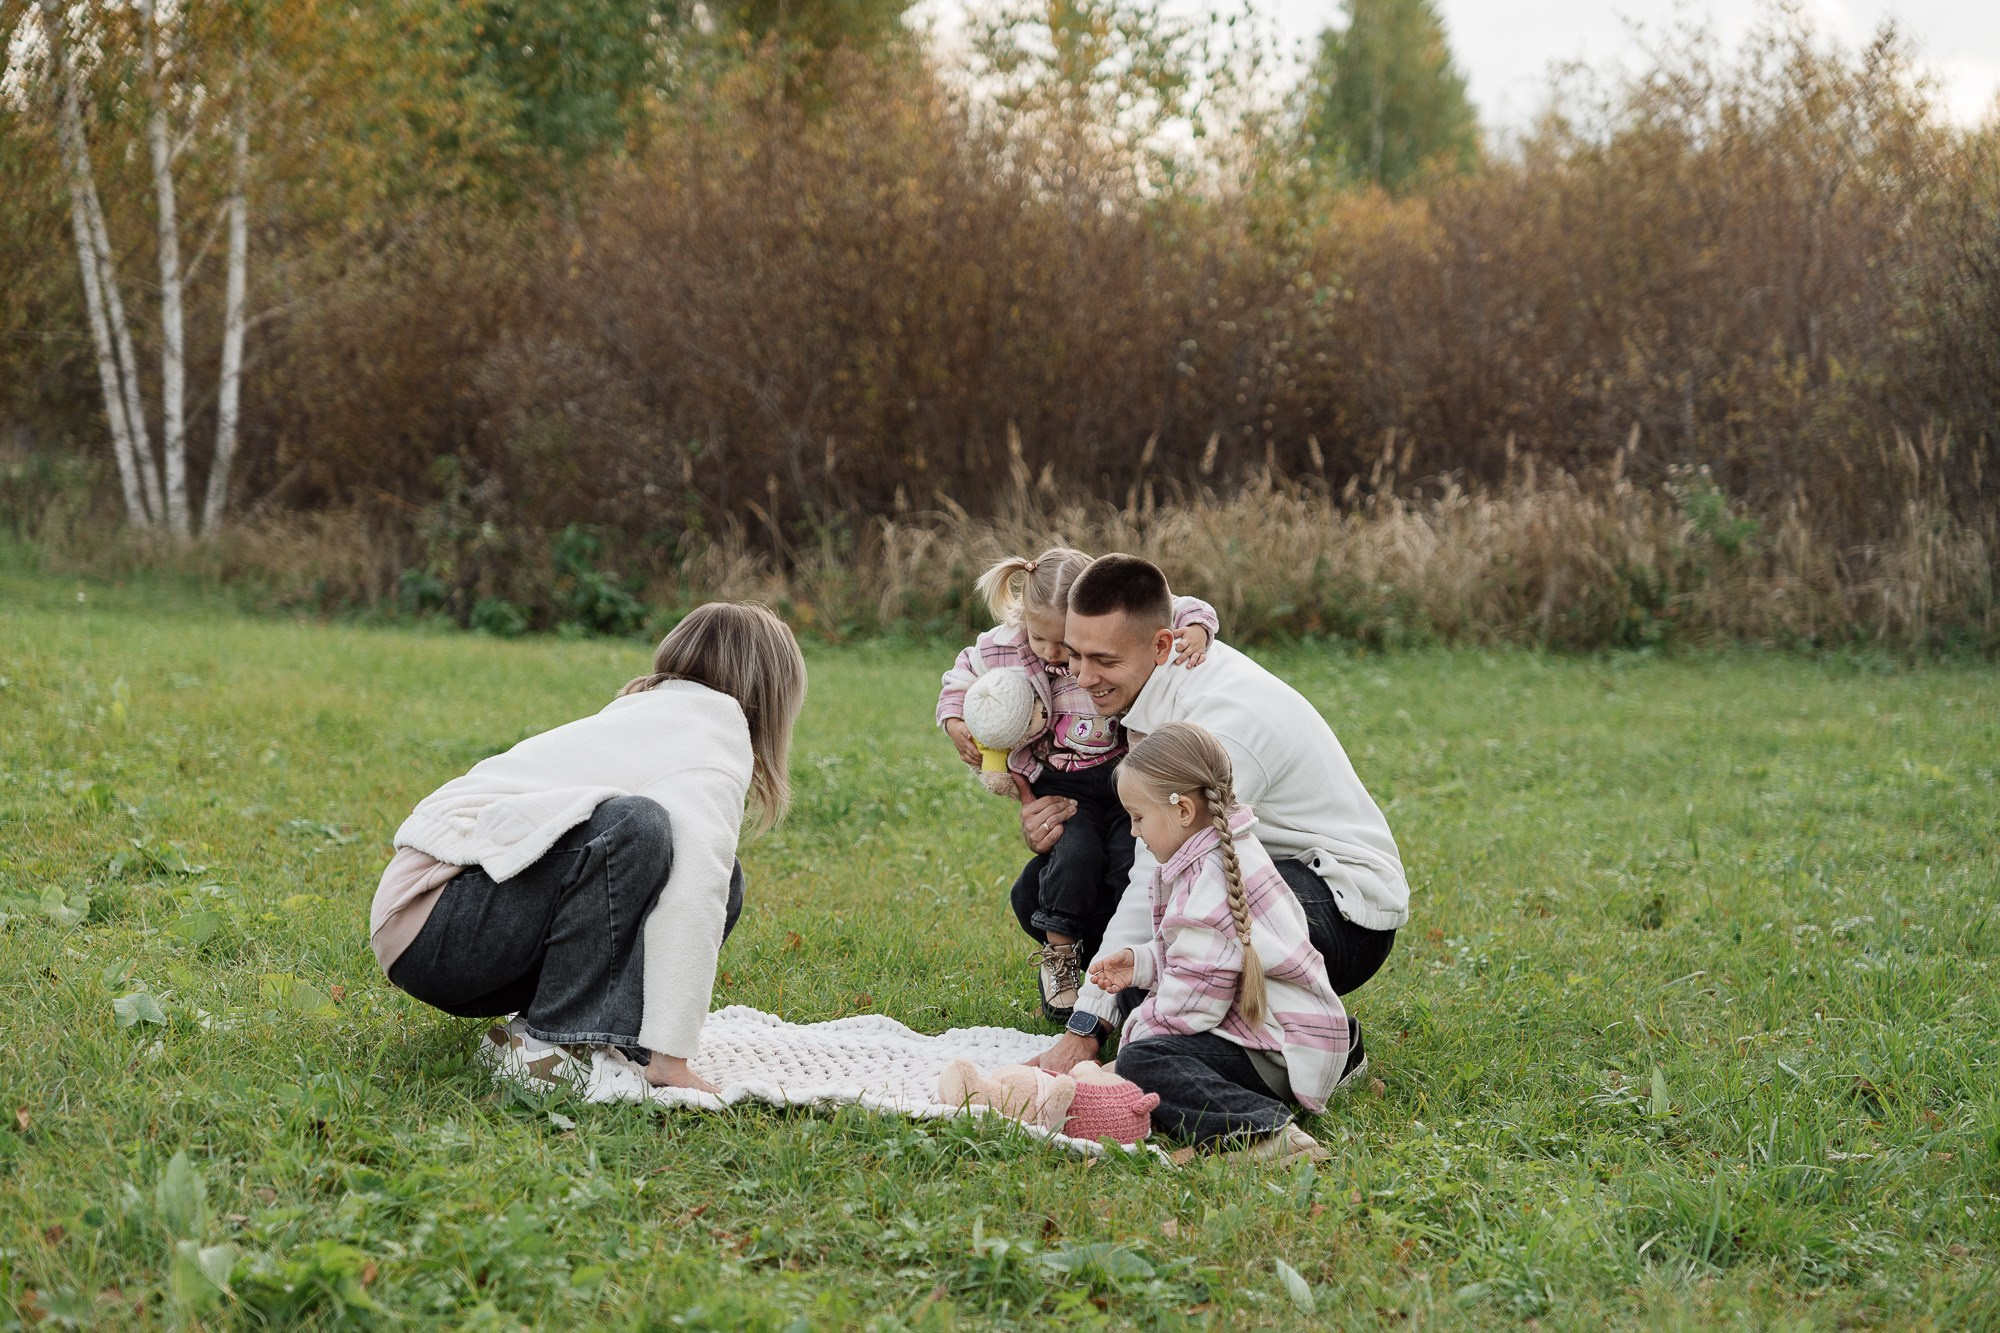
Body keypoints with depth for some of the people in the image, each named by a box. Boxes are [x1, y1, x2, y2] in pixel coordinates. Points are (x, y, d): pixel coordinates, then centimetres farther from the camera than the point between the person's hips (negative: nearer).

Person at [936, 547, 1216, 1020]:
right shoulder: (1003, 650, -10)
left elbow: (1182, 610, -8)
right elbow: (959, 680, 9)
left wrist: (1196, 630, -30)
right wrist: (954, 723, -7)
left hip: (1123, 778, 0)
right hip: (1061, 788, 0)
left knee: (1132, 860, -15)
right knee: (1077, 855, -23)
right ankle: (1059, 958, -3)